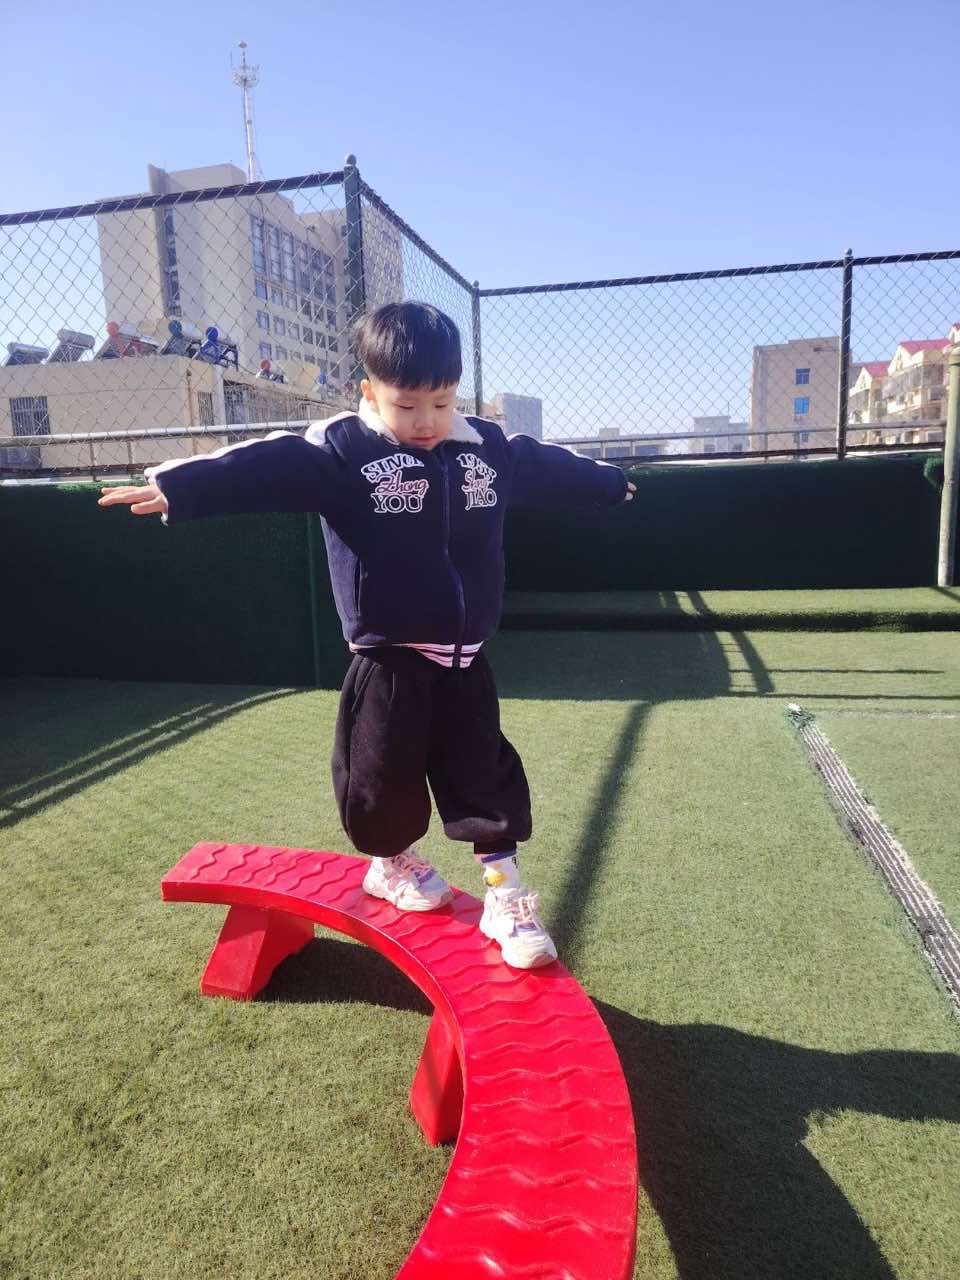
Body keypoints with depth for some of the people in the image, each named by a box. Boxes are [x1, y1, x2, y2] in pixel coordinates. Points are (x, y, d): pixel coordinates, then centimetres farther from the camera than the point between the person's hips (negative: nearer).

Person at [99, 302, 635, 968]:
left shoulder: (491, 448, 6)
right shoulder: (339, 450, -10)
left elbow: (550, 468, 23)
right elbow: (266, 468, -24)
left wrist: (608, 481, 38)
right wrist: (178, 486, -38)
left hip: (465, 659, 4)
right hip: (388, 661, -3)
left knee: (486, 775, 7)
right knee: (383, 775, 8)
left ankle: (506, 896, 21)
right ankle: (391, 863, 37)